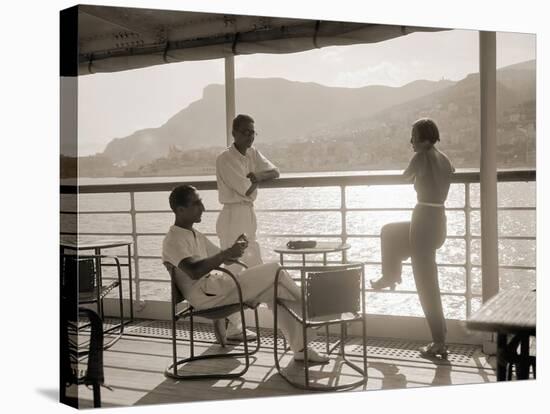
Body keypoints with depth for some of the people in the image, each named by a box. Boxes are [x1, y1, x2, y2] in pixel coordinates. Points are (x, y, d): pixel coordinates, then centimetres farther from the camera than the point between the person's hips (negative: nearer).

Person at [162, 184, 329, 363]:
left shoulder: (195, 235, 20)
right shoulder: (173, 240, -11)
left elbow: (225, 259, 25)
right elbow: (194, 271, -29)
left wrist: (235, 250, 2)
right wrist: (227, 253, -25)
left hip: (217, 285, 10)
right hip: (205, 295, -10)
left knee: (276, 291, -4)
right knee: (274, 271, -14)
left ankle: (300, 349, 2)